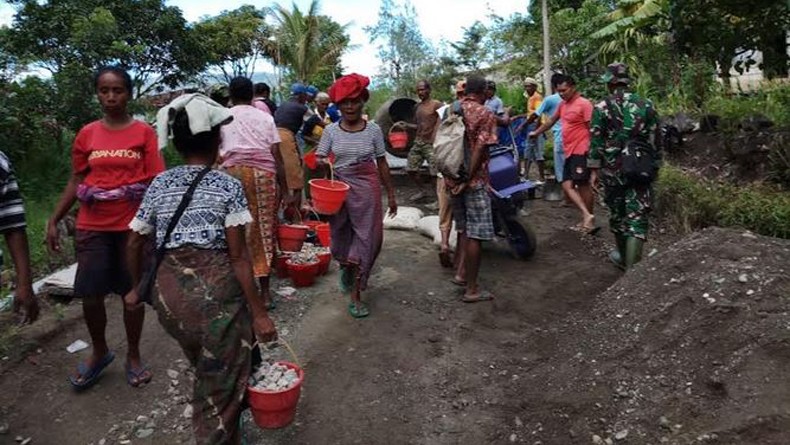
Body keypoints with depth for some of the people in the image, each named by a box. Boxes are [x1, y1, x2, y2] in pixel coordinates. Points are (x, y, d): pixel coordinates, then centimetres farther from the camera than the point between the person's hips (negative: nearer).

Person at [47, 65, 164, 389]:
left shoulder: (144, 132, -2)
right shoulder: (87, 134, 6)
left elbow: (156, 181, -4)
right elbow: (75, 182, 10)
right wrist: (53, 220, 5)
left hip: (133, 225, -2)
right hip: (92, 227, 2)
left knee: (133, 292, 8)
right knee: (90, 293, 6)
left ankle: (133, 357, 25)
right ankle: (99, 352, 31)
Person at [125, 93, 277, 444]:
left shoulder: (159, 185, 8)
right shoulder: (227, 186, -6)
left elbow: (134, 244, 14)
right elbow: (238, 256, -10)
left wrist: (138, 287, 31)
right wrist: (258, 311, -5)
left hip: (167, 290, 6)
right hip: (215, 289, -6)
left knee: (206, 373, 30)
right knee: (221, 386, 9)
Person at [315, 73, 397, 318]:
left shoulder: (373, 130, 1)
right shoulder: (331, 131, 1)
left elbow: (382, 163, 6)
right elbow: (319, 159, 0)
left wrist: (391, 195, 7)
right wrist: (322, 162, -26)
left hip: (367, 188, -1)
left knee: (366, 237, -3)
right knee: (341, 234, 11)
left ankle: (355, 295, 4)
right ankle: (345, 267, 46)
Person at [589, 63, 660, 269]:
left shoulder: (602, 108, -5)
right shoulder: (646, 105, 4)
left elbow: (596, 142, -6)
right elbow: (655, 139, 7)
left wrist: (594, 169, 1)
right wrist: (655, 166, 16)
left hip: (613, 170, -1)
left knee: (617, 214, 15)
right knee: (637, 216, 1)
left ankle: (624, 257, 30)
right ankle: (632, 265, -5)